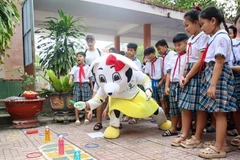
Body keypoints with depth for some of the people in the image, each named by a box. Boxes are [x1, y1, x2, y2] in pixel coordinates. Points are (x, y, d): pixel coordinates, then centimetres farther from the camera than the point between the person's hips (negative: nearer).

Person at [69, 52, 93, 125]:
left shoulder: (87, 67, 8)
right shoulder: (74, 68, 9)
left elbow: (90, 77, 10)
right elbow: (72, 74, -7)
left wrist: (92, 86, 10)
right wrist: (70, 79, -29)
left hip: (85, 85, -1)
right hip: (77, 85, 1)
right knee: (76, 102, 2)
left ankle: (86, 118, 15)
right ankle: (77, 119, 10)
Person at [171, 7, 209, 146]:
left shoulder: (203, 37, -9)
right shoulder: (191, 39, 17)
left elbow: (200, 61, -16)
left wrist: (187, 77, -11)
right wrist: (182, 76, 0)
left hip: (197, 75, -8)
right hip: (188, 75, 8)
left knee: (197, 108, -1)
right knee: (185, 107, 7)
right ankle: (184, 135, 13)